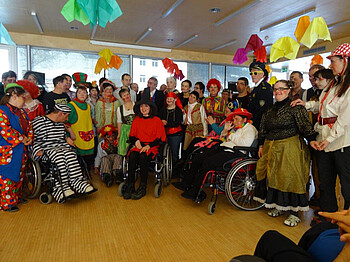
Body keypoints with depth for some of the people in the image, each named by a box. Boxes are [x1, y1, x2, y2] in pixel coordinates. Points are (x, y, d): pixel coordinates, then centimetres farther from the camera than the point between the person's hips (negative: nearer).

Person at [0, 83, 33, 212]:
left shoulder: (21, 111, 14)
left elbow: (28, 126, 17)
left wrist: (29, 138, -1)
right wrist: (22, 139, -17)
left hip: (21, 151, 9)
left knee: (19, 174, 17)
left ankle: (16, 197, 32)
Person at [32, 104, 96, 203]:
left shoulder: (61, 124, 21)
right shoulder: (39, 122, -1)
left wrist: (67, 138, 13)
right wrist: (38, 150, -17)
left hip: (61, 148, 5)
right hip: (45, 150, -5)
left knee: (70, 154, -29)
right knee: (58, 155, -37)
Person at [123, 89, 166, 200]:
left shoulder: (157, 120, 3)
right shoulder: (136, 120, 15)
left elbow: (161, 139, 0)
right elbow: (131, 135, 20)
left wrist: (149, 146, -13)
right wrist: (136, 141, -4)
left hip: (152, 147, -3)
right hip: (138, 146, 3)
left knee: (143, 156, -34)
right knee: (132, 156, -30)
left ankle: (142, 187, -23)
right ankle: (130, 186, -25)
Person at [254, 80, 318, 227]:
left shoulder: (295, 107, -4)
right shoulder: (270, 110, 15)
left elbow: (305, 125, -12)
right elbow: (263, 130, 18)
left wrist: (311, 140, -24)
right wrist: (261, 145, 17)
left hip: (290, 148, -6)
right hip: (271, 148, 6)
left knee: (290, 177, -6)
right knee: (273, 176, 9)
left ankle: (294, 213, 5)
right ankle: (278, 206, 24)